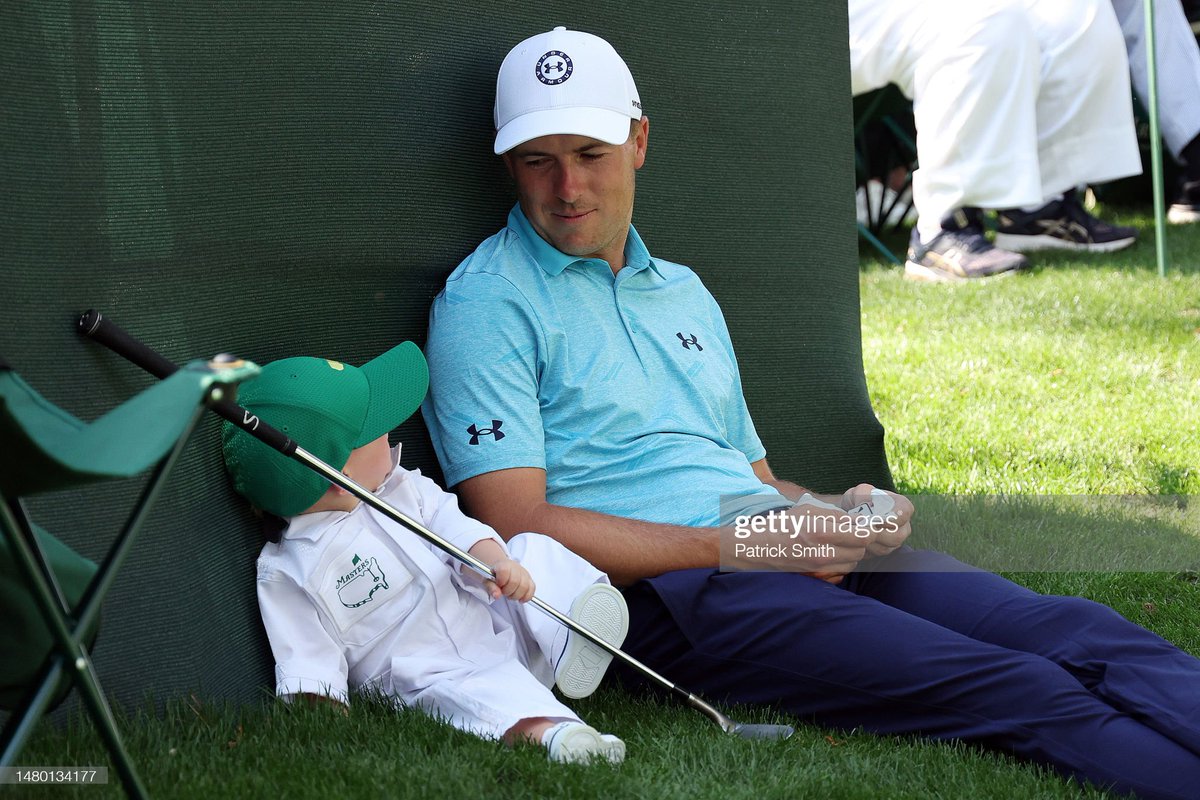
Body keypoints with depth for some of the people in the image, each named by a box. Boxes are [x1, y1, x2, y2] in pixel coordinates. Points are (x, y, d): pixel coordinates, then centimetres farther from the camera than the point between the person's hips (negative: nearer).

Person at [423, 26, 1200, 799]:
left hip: (803, 557, 7)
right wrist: (733, 546, -15)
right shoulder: (487, 304, 2)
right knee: (1020, 692, -27)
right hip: (657, 587, -7)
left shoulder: (683, 292, 26)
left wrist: (843, 511, 4)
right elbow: (518, 527, -8)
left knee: (1072, 631, -19)